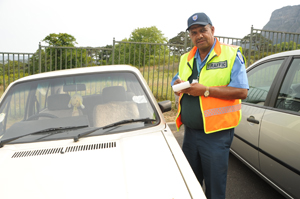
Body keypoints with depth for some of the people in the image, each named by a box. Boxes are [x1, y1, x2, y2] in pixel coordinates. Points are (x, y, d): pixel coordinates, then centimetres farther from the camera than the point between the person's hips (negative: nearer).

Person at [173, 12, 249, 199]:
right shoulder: (186, 59, 11)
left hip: (216, 134, -5)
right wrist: (178, 86, -4)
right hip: (190, 131, 6)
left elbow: (241, 92, -15)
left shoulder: (231, 54, -6)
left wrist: (205, 90, -22)